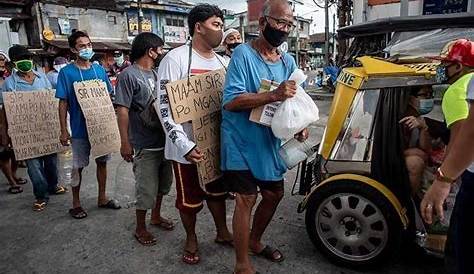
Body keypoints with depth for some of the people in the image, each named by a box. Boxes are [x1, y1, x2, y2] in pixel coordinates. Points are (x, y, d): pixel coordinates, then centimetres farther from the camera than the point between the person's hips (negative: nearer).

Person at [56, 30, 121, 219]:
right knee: (78, 166, 7)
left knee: (102, 161, 13)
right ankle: (76, 203, 24)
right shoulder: (66, 72, -7)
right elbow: (63, 103, -6)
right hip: (80, 129, -4)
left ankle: (102, 198, 29)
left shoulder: (100, 70, 4)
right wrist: (63, 130, -9)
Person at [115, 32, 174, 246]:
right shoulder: (128, 75, -13)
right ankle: (140, 228, 23)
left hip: (164, 140, 8)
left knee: (163, 182, 20)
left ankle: (156, 216, 40)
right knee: (147, 189, 2)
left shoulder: (156, 74, 10)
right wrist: (125, 143, -17)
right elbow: (122, 110, -15)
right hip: (145, 145, -8)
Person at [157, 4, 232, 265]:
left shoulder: (222, 62, 7)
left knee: (218, 190, 20)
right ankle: (191, 238, 35)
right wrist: (184, 145, -25)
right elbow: (165, 107, -17)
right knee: (189, 197, 11)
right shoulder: (176, 59, -13)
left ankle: (222, 232, 40)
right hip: (188, 148, -5)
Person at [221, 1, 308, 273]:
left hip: (270, 141, 7)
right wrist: (273, 95, -31)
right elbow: (230, 101, -24)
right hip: (242, 142, -7)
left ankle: (254, 241, 41)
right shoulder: (243, 54, -15)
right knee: (246, 199, -3)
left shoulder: (288, 61, 6)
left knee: (274, 194, 16)